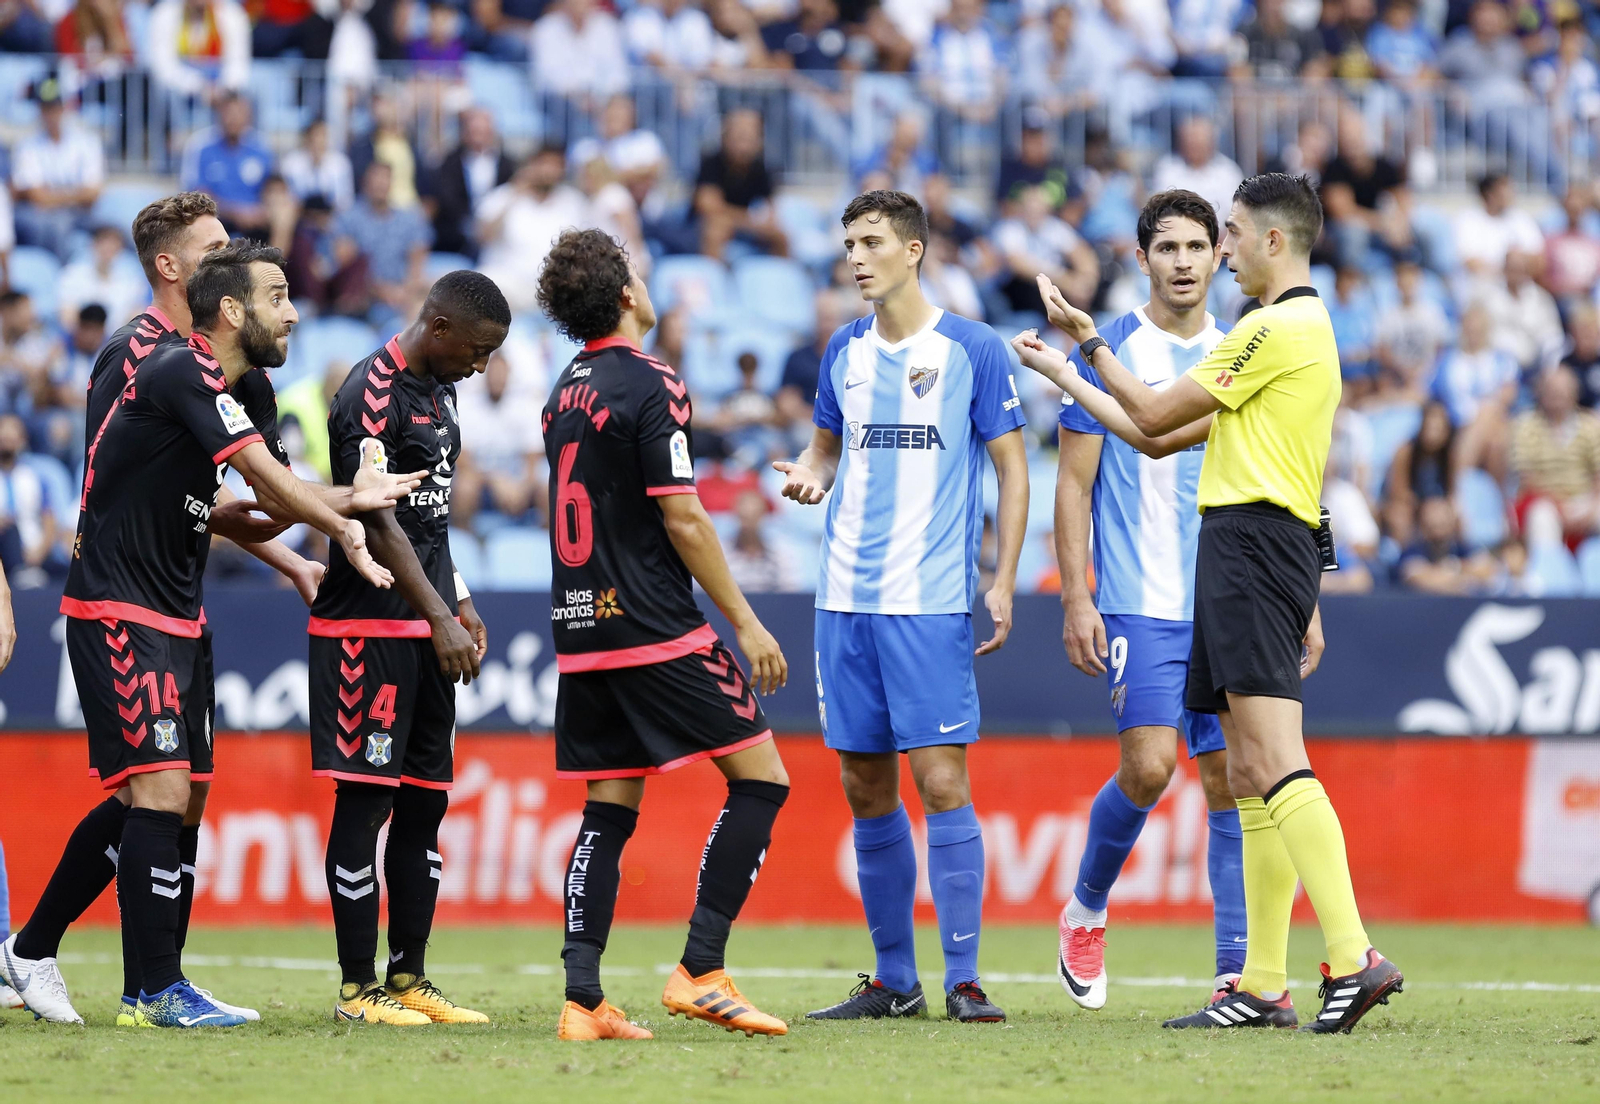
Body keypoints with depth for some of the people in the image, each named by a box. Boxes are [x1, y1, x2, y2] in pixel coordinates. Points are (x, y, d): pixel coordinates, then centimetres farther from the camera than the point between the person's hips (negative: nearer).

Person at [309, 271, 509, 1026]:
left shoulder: (436, 390, 15)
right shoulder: (374, 394, -15)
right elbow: (376, 523, -19)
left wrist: (460, 604, 20)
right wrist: (439, 619, -21)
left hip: (426, 630, 9)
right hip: (369, 628, -9)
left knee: (426, 801, 10)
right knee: (365, 798, -6)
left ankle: (408, 977, 16)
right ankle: (356, 987, -3)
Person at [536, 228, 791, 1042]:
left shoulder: (563, 394, 14)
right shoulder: (650, 386, -11)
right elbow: (682, 520, -14)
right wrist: (746, 622, -9)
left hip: (582, 635, 8)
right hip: (657, 631, -8)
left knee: (608, 810, 8)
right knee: (760, 777, 0)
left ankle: (582, 1000, 0)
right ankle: (700, 972, -7)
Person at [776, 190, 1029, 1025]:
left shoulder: (972, 350, -2)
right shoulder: (844, 351, 12)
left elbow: (1012, 468, 0)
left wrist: (1002, 584, -7)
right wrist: (808, 477, -1)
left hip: (931, 602, -5)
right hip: (846, 599, 5)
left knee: (941, 781, -11)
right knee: (867, 789, 7)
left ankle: (963, 979, -7)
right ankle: (893, 979, 15)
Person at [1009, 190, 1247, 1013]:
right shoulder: (1108, 351, 0)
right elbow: (1074, 484, 0)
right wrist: (1075, 599, -8)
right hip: (1138, 604, -4)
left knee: (1230, 778, -1)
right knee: (1148, 766, -16)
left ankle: (1238, 973, 1)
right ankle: (1085, 913, 10)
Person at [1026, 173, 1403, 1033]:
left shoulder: (1277, 328, -10)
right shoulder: (1309, 329, 22)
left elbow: (1155, 416, -5)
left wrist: (1088, 338, 5)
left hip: (1250, 542, -10)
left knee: (1274, 765, -19)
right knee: (1250, 779, 9)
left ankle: (1351, 957, -28)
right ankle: (1264, 987, 9)